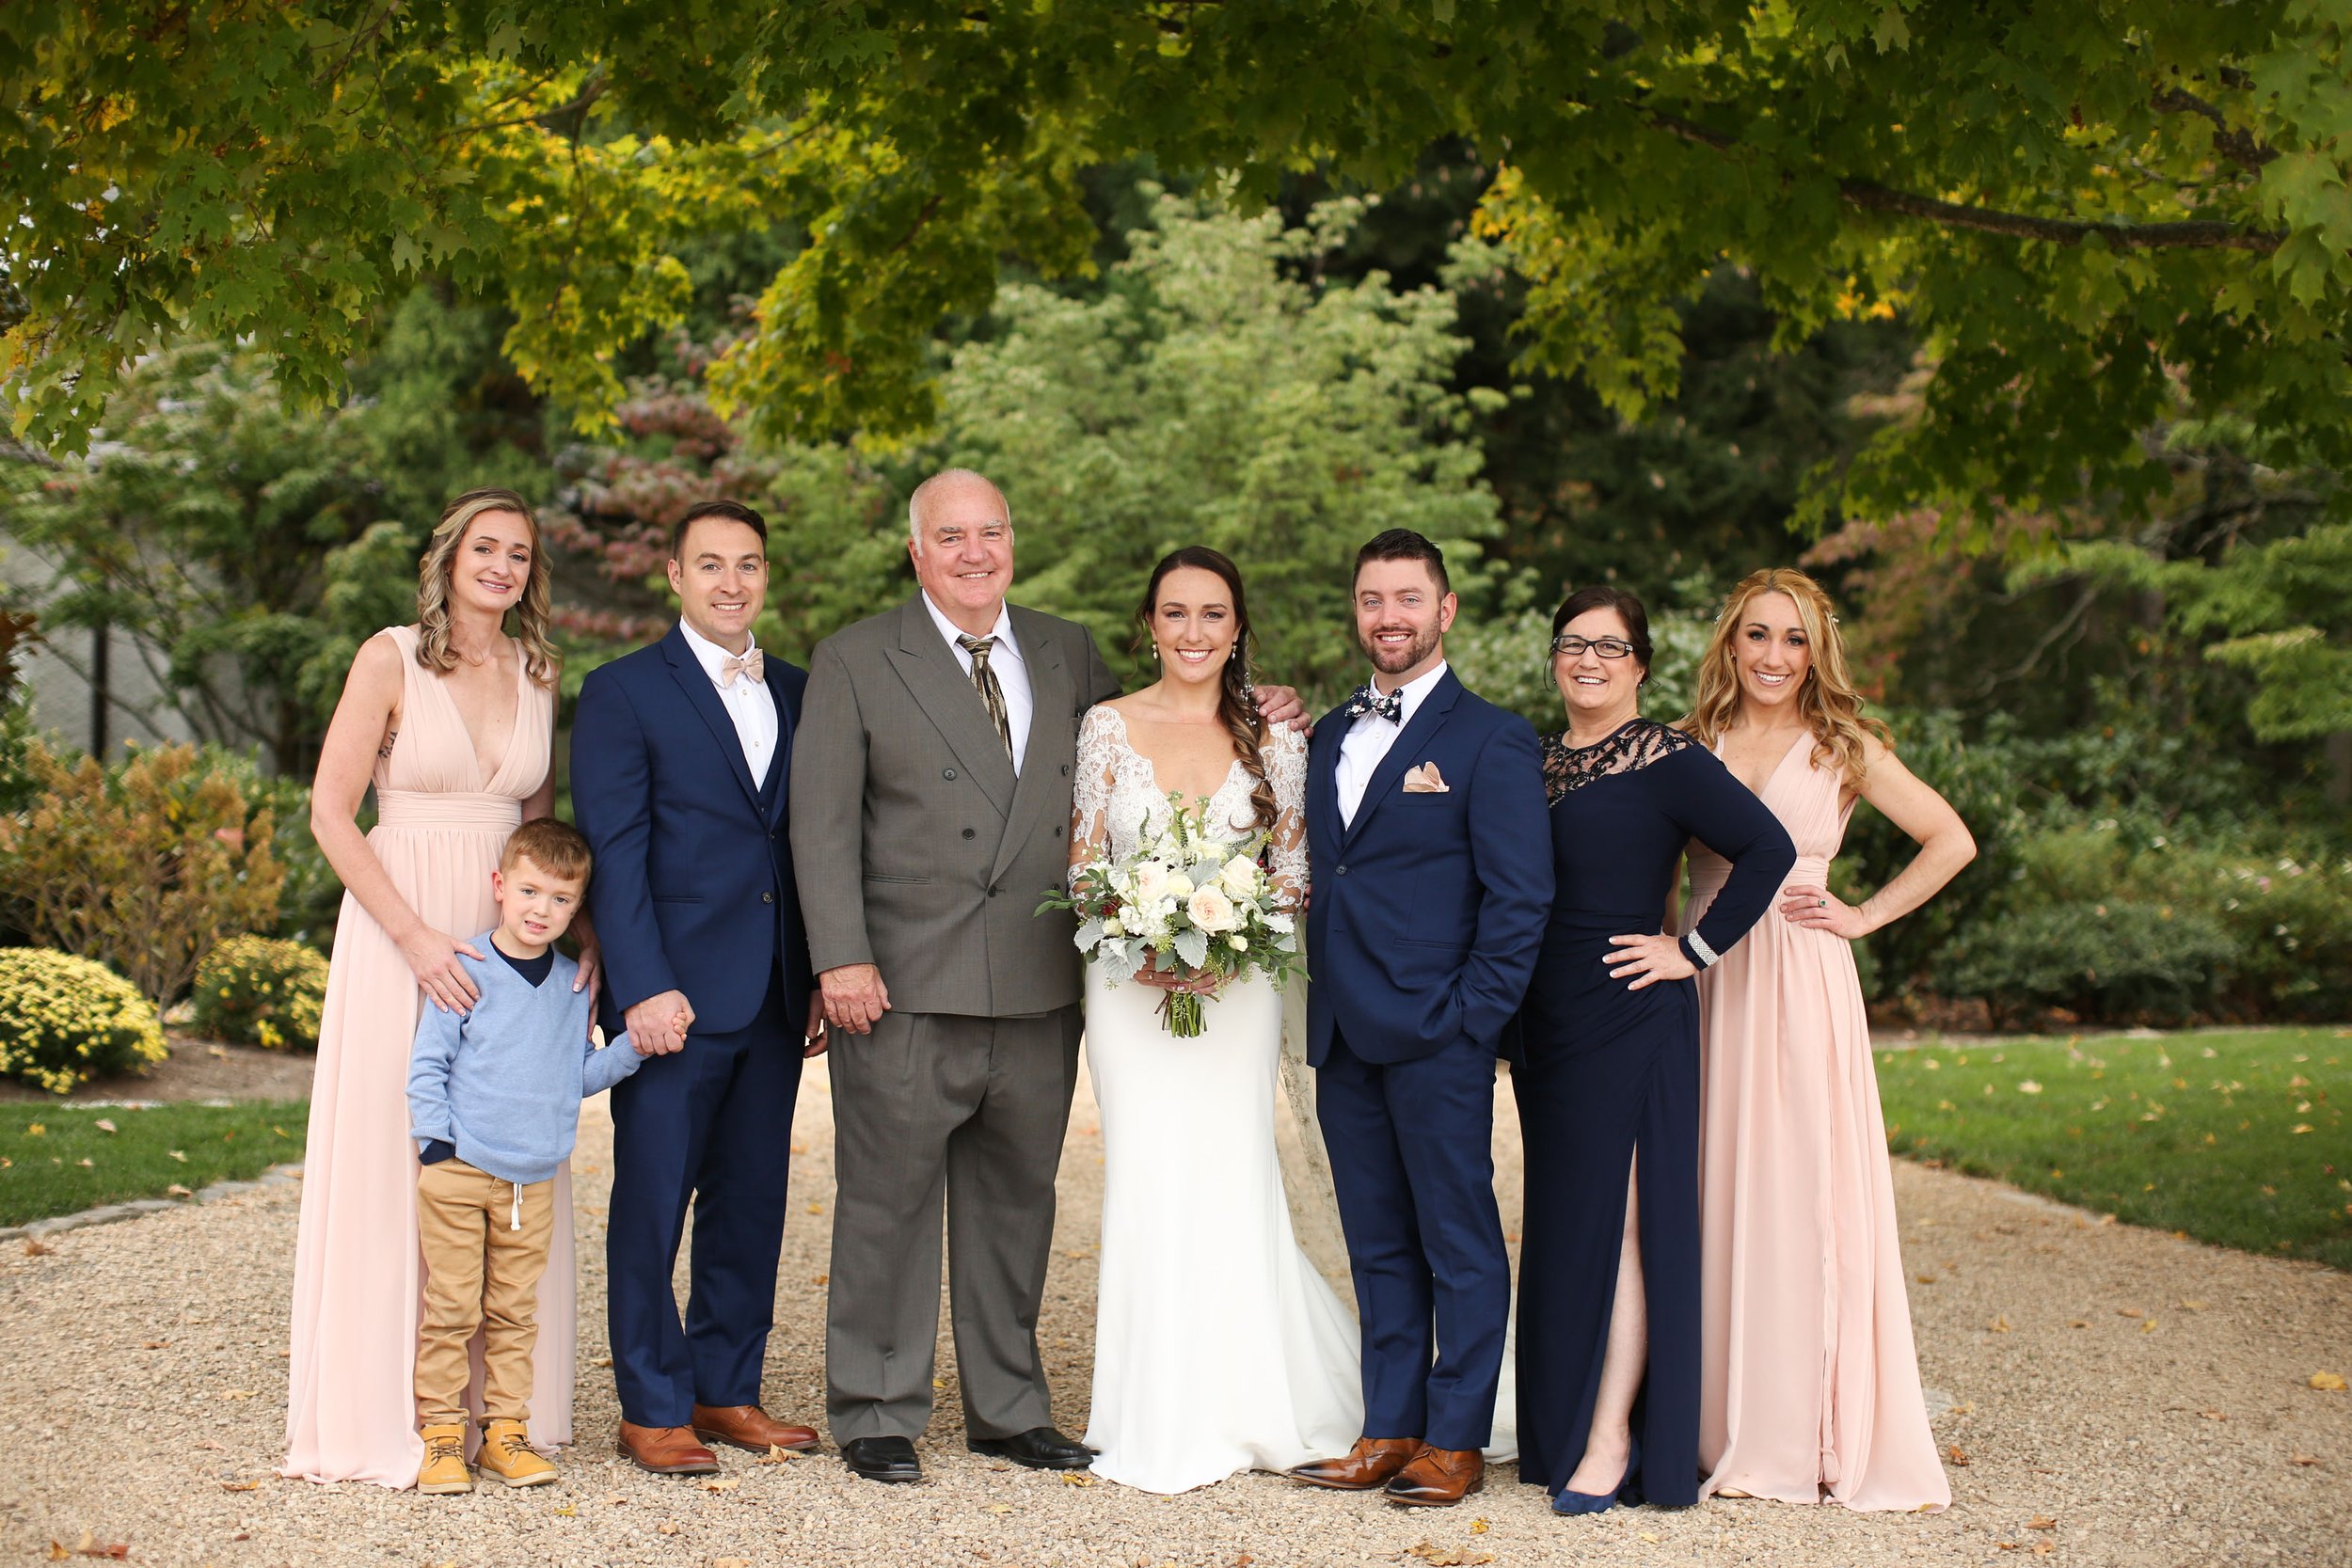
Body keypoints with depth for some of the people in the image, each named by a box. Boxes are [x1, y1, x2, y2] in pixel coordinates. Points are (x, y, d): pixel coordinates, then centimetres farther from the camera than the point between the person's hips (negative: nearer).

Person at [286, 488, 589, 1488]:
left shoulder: (537, 675, 10)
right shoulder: (392, 659, -4)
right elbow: (331, 814, -8)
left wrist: (576, 919, 2)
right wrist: (416, 937, -16)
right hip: (400, 931, -5)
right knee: (391, 1160, -2)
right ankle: (384, 1412, 6)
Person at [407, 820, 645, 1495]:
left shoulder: (573, 986, 9)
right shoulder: (466, 972, -5)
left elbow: (582, 1074, 13)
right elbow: (427, 1065, -4)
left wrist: (634, 1046, -1)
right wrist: (436, 1142, -11)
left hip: (534, 1181, 4)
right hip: (457, 1171, -4)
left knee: (515, 1312, 9)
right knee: (451, 1307, -1)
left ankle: (506, 1428, 16)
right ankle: (440, 1433, 6)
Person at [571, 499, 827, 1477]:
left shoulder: (797, 693, 14)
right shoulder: (623, 692, -2)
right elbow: (614, 854, -8)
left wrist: (823, 974, 10)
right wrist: (644, 988, -16)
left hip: (774, 999, 5)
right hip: (674, 995, -5)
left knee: (752, 1202, 11)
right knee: (653, 1203, 1)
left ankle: (727, 1391, 22)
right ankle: (652, 1409, 11)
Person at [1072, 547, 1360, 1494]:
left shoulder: (1273, 738, 4)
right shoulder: (1108, 727, 3)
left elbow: (1296, 868, 5)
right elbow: (1082, 864, 4)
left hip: (1238, 984, 0)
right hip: (1131, 985, 0)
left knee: (1231, 1186, -2)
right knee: (1150, 1185, -2)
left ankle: (1246, 1406, 16)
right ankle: (1160, 1424, 10)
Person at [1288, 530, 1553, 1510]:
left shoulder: (1490, 740, -4)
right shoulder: (1329, 734, 15)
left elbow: (1521, 896, -8)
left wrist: (1471, 1017, -13)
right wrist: (1322, 1004, 8)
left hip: (1437, 1035, -6)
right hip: (1344, 1035, 6)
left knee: (1459, 1240, 2)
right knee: (1377, 1244, 12)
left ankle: (1456, 1440, 10)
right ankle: (1390, 1431, 20)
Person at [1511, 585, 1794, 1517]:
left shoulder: (1667, 762, -8)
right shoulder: (1536, 761, 12)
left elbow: (1768, 849, -15)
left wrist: (1696, 951, -14)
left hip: (1630, 1015, -7)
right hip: (1545, 1021, 7)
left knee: (1620, 1222, -5)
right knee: (1560, 1222, 11)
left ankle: (1610, 1445, 0)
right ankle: (1562, 1426, 19)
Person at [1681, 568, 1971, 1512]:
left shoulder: (1843, 748, 4)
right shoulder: (1692, 744, 10)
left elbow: (1953, 842, 4)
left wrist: (1865, 917, -1)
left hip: (1800, 987, -3)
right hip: (1709, 987, 3)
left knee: (1805, 1193, -3)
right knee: (1718, 1197, 2)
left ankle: (1826, 1434, 6)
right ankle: (1733, 1430, 11)